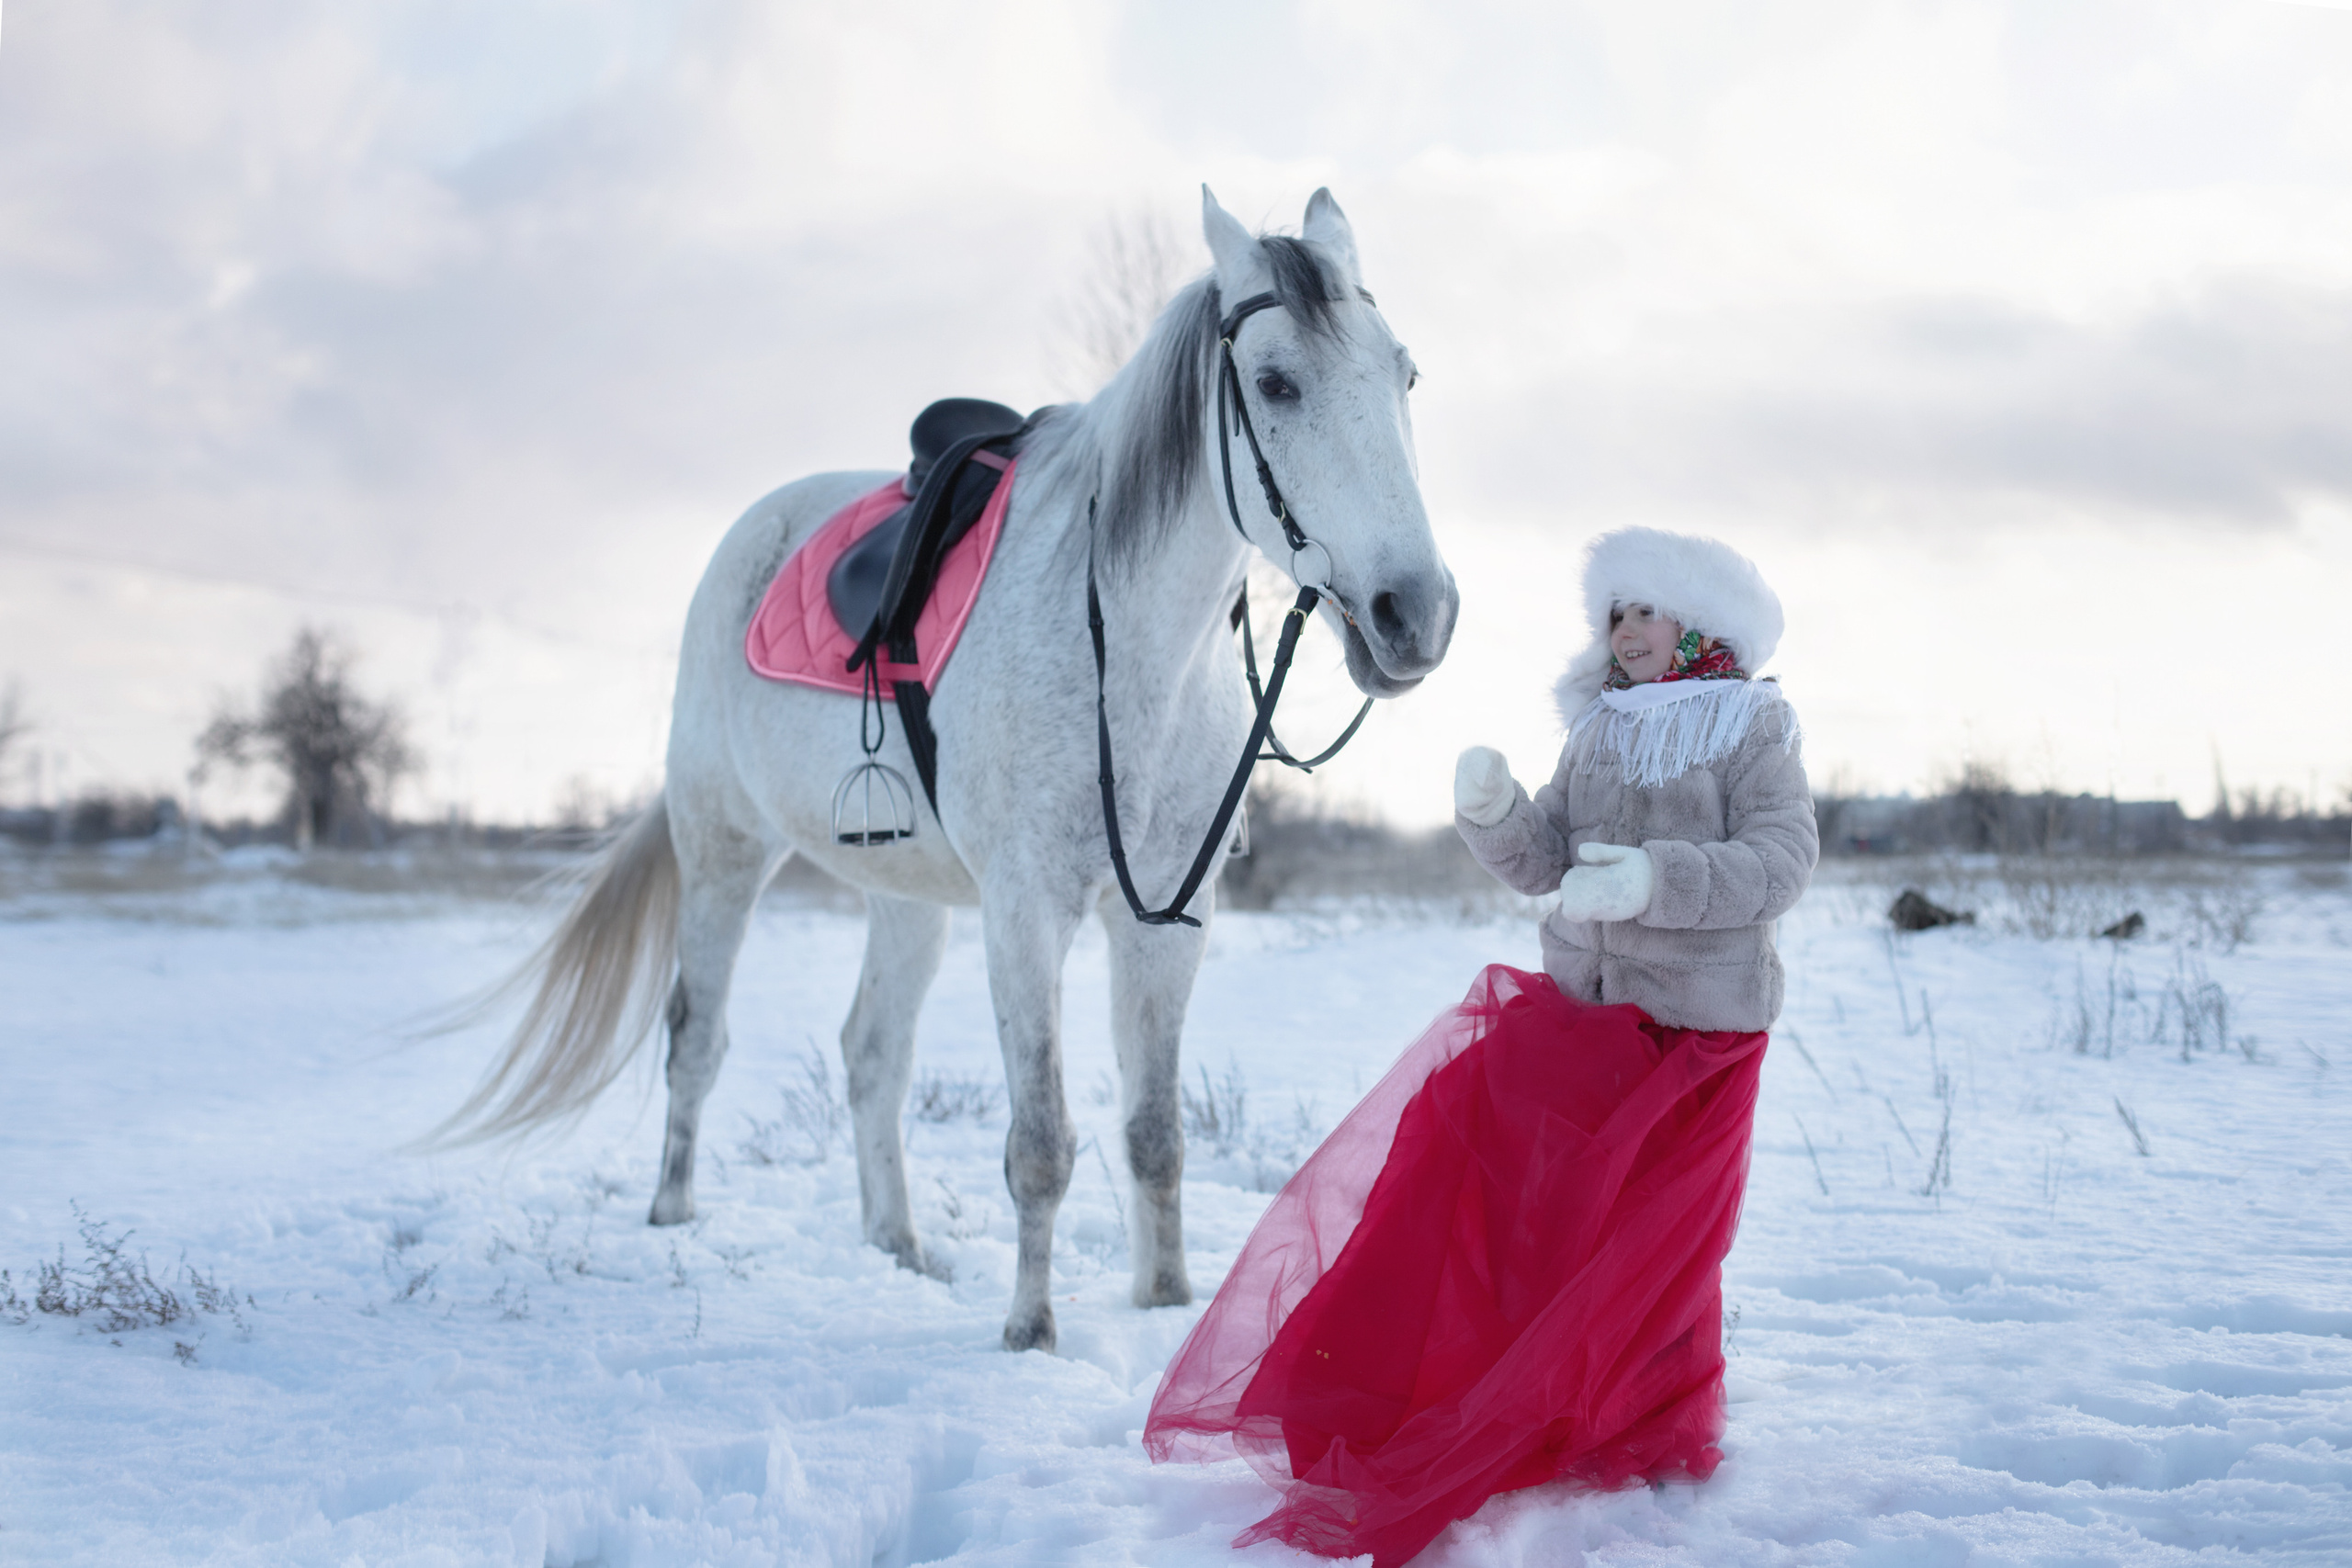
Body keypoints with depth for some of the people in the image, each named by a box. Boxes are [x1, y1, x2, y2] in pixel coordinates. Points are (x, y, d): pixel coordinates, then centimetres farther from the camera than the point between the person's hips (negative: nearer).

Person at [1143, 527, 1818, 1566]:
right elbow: (1541, 860, 7)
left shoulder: (1755, 736, -3)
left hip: (1699, 1028, -4)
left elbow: (1780, 863, -15)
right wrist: (1490, 809, -13)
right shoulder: (1595, 738, 12)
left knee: (1653, 1245, 1)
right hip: (1576, 1011, 5)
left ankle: (1661, 1443, 16)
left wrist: (1656, 879, -27)